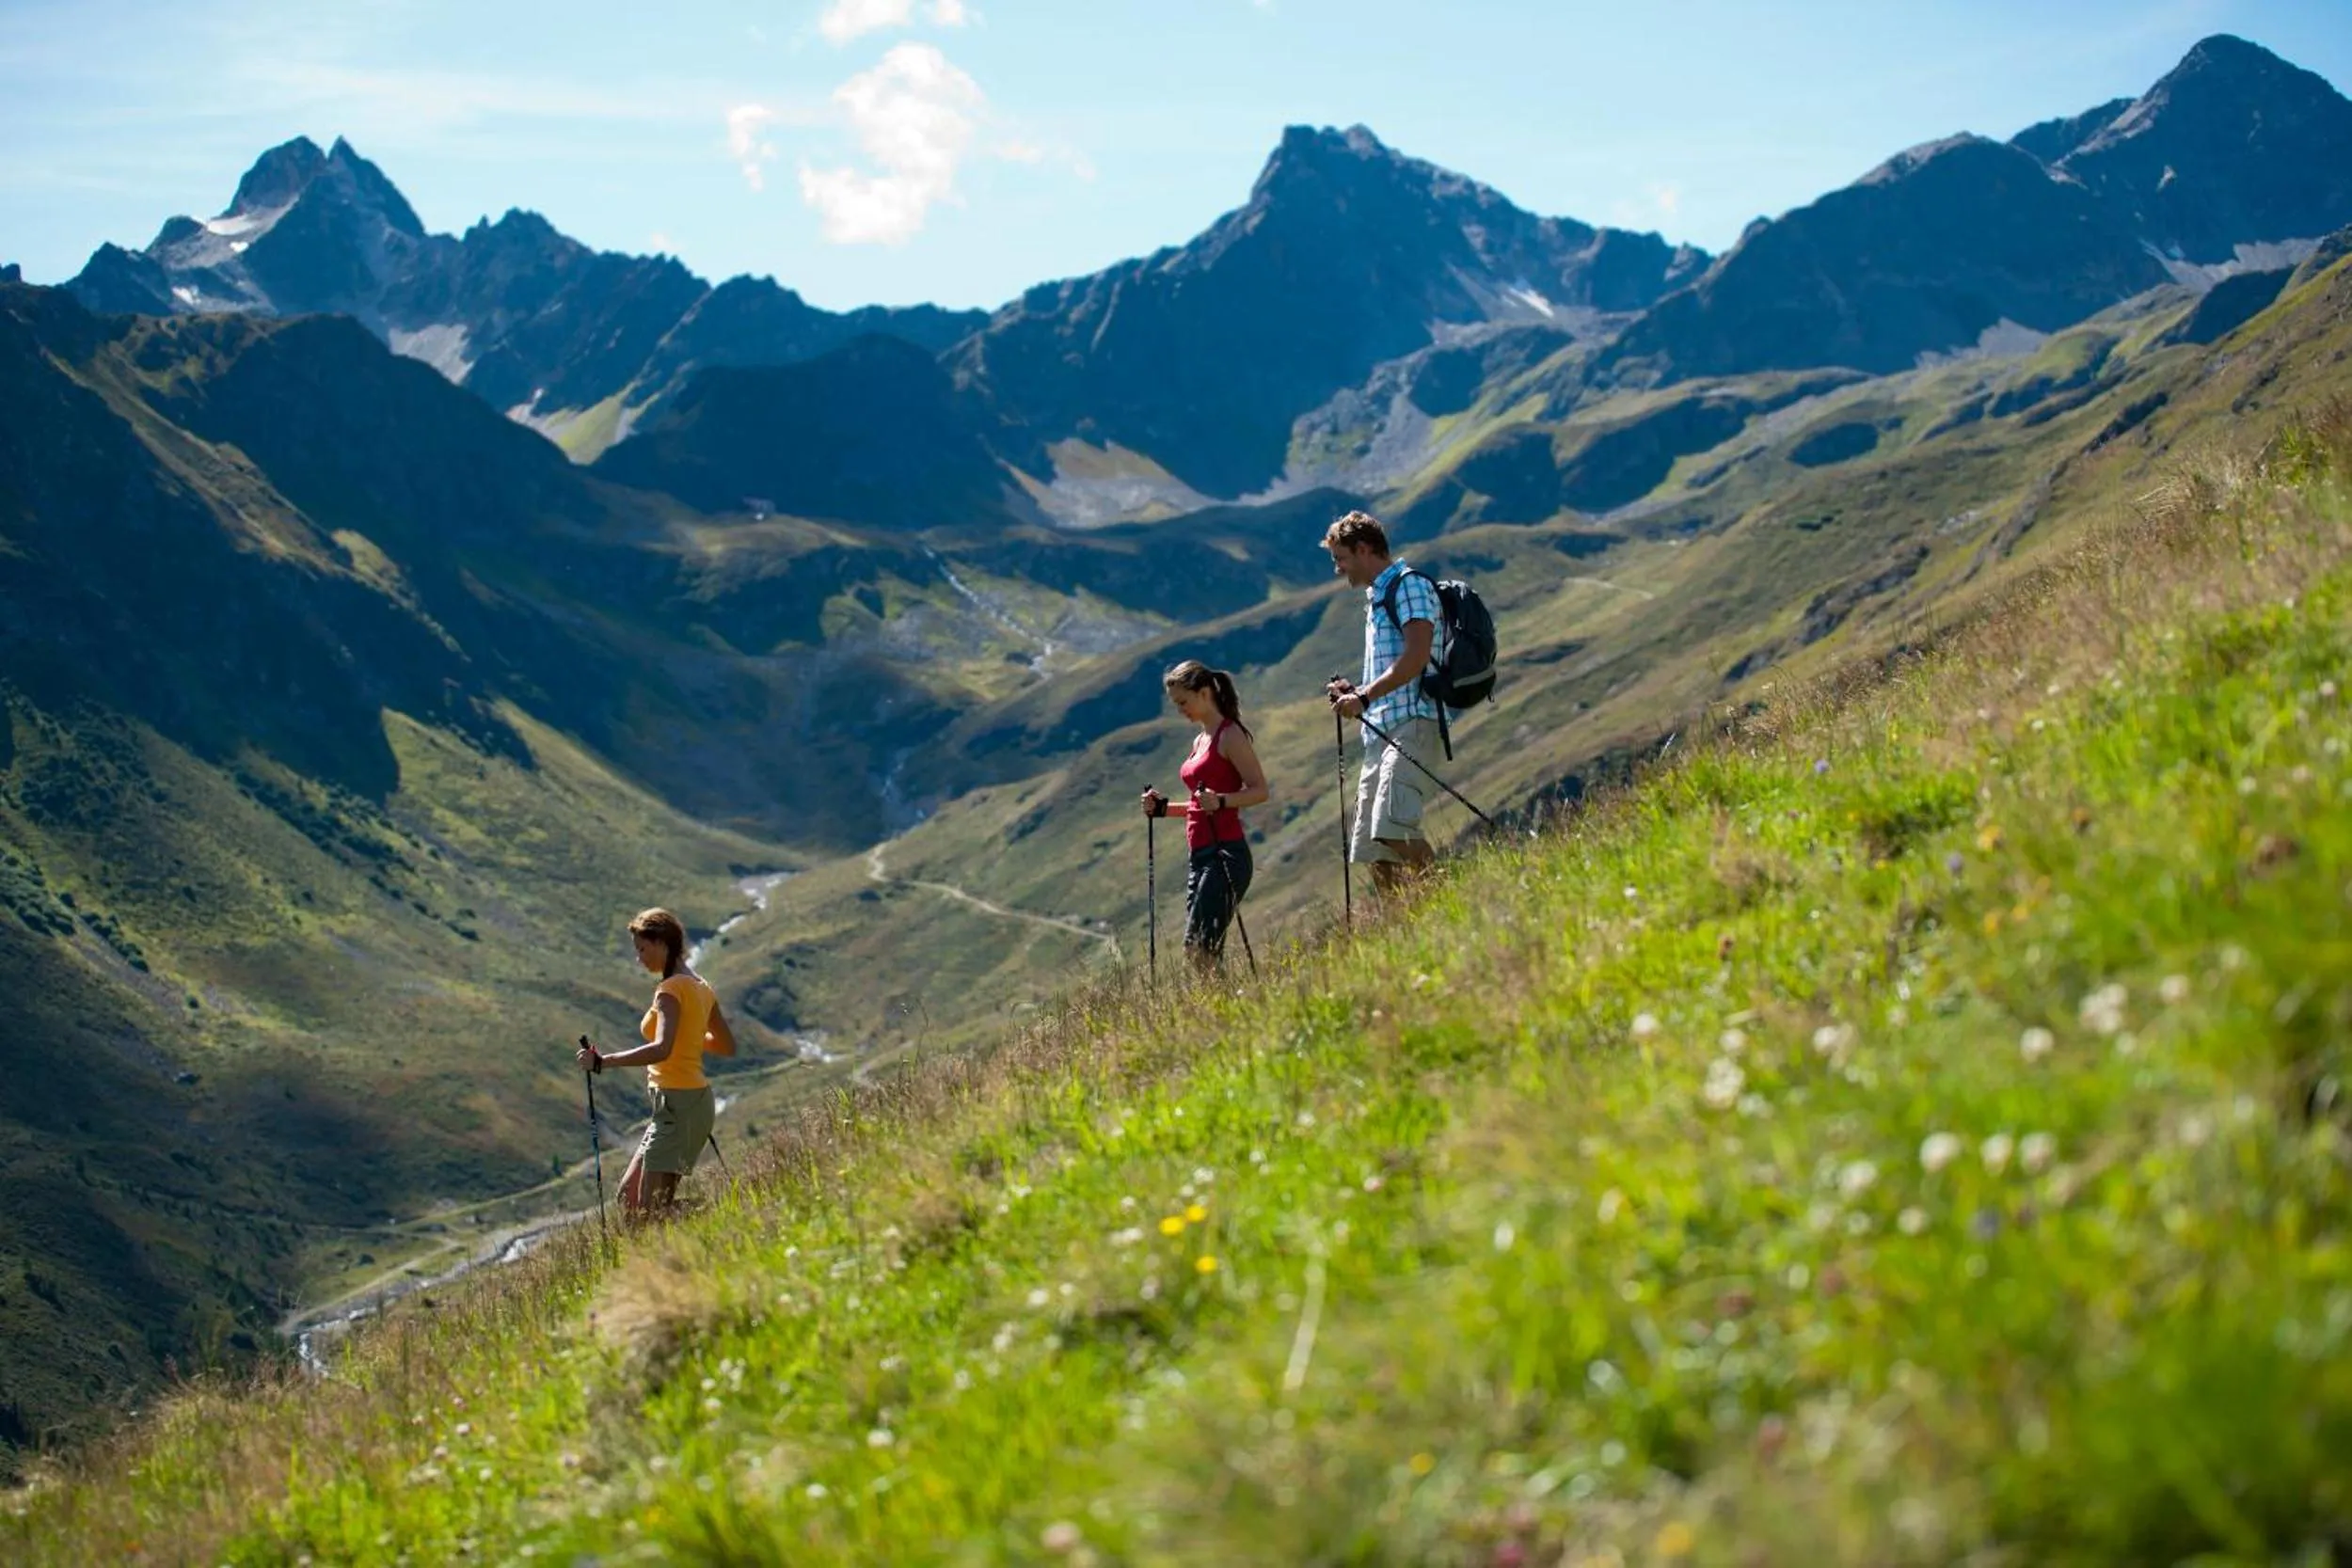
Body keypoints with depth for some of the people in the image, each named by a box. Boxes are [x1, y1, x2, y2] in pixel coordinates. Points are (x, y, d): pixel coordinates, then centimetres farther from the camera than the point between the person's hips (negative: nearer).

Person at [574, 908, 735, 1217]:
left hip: (676, 1103, -10)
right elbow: (727, 1046, 21)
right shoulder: (700, 986, 12)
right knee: (630, 1192, 13)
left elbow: (661, 1049, -30)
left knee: (650, 1208, -9)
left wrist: (603, 1061, -27)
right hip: (696, 1100, 10)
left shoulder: (671, 989, -14)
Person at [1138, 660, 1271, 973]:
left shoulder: (1230, 736, -7)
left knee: (1198, 947, -18)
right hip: (1199, 855, 9)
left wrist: (1220, 801, -28)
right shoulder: (1200, 741, 19)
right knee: (1205, 953, 6)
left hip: (1224, 853, -9)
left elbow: (1261, 791, -13)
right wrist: (1162, 808, 12)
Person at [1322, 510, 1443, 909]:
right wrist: (1355, 691, 15)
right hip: (1379, 731, 10)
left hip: (1410, 724, -10)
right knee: (1373, 849, 4)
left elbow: (1416, 657, -18)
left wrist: (1365, 696, -19)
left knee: (1394, 827, -27)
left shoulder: (1409, 584, -4)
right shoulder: (1376, 597, 25)